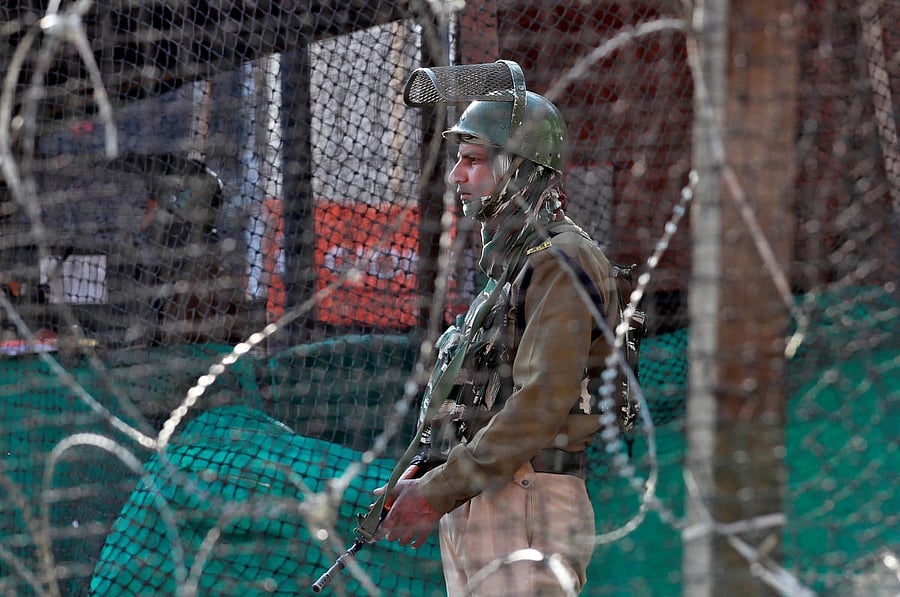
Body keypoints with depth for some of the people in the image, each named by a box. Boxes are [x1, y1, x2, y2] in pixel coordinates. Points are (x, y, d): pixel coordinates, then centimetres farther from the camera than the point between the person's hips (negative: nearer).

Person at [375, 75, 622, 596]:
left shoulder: (562, 263, -10)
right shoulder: (505, 265, 21)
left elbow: (540, 408, -20)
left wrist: (437, 494, -20)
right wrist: (419, 479, 7)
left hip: (529, 508, -10)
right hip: (468, 511, 10)